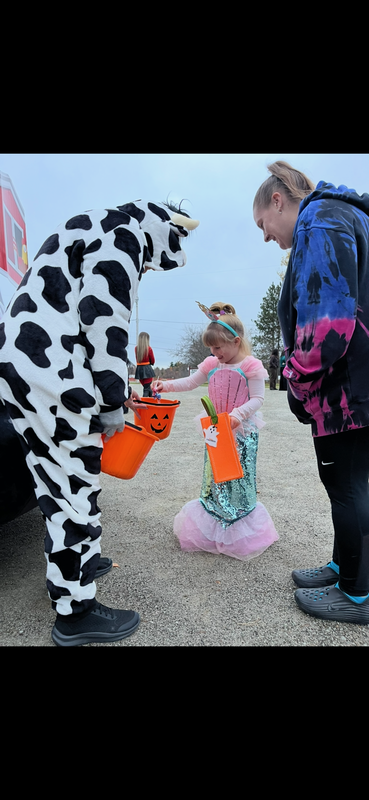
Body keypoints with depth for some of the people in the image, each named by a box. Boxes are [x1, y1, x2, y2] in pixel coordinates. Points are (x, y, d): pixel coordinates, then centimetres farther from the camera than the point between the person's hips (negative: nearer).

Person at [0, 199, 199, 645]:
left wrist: (113, 389, 24)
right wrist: (112, 402, -9)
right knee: (74, 486, -2)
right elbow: (102, 321, -17)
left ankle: (69, 564, 38)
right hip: (48, 378, -11)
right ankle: (75, 613, 13)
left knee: (61, 479, 20)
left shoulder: (93, 234, 28)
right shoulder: (125, 235, -4)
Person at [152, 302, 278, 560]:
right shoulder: (212, 364, 4)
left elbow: (258, 398, -13)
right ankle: (213, 522, 30)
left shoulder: (251, 365, -11)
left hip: (242, 431, -5)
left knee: (238, 476, 3)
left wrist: (238, 414, -27)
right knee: (213, 474, 12)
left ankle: (239, 524, 24)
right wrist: (167, 385, -5)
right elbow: (190, 382, 9)